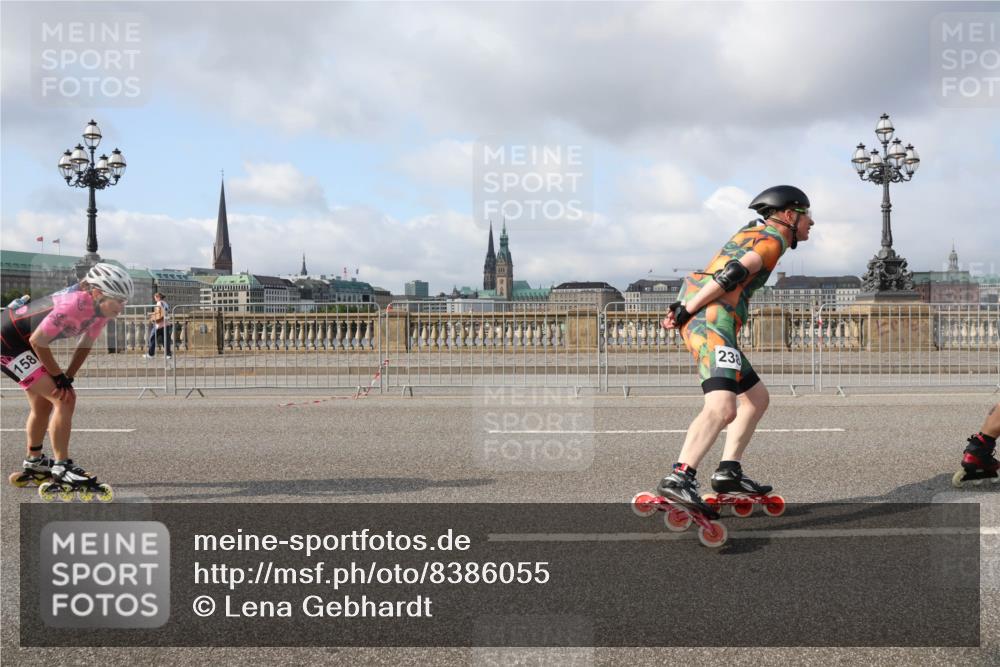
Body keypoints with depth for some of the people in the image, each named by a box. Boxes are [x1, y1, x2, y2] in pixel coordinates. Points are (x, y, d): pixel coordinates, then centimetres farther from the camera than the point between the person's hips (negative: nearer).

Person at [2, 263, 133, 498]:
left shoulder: (100, 309, -7)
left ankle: (33, 465, 40)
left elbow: (85, 345, 4)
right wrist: (59, 377, -16)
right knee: (64, 399, -16)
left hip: (23, 342, 10)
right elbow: (38, 342, -27)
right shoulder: (74, 304, -34)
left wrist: (67, 377, -4)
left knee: (43, 405, 22)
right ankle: (62, 468, -10)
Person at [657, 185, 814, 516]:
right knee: (722, 408, -25)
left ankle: (729, 471, 13)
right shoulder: (774, 239, -1)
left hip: (697, 319, 10)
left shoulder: (752, 230, 27)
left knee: (757, 398, 17)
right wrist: (686, 310, -16)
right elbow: (732, 275, -14)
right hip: (712, 319, -10)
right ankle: (679, 479, -36)